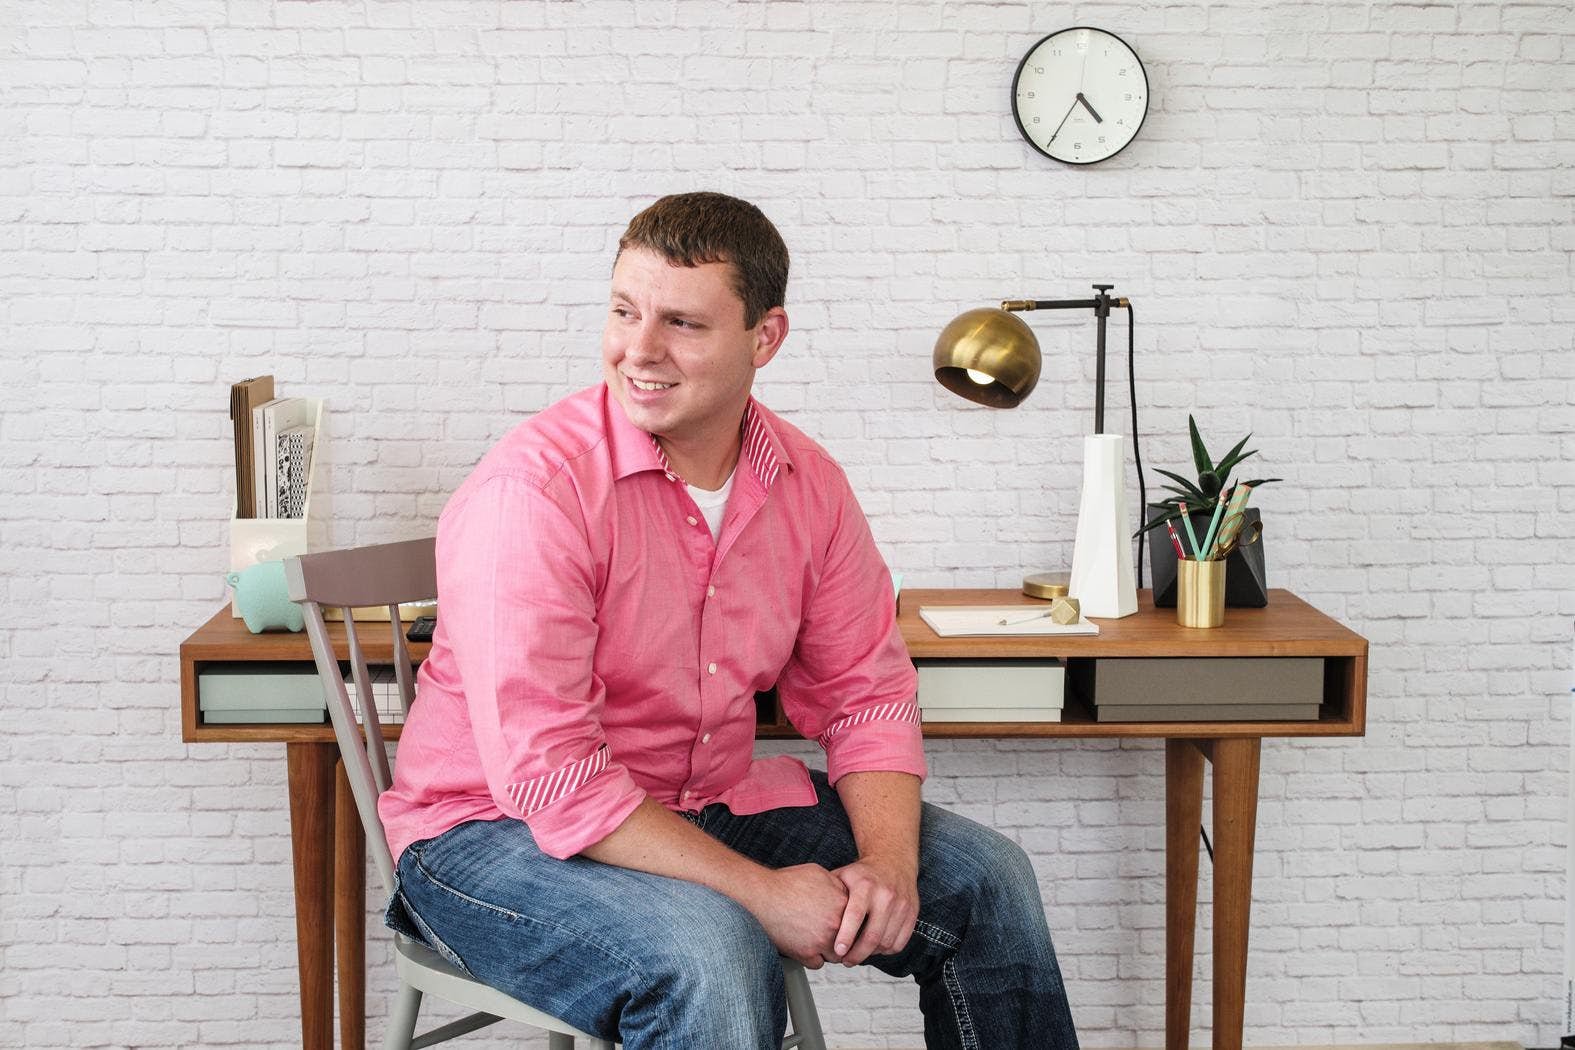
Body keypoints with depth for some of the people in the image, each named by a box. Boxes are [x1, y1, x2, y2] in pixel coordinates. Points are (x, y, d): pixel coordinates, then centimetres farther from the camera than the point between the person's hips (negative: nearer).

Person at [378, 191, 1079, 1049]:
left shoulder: (806, 483, -3)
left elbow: (865, 696, 4)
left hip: (714, 802, 7)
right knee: (709, 952, -36)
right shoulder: (533, 488, -23)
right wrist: (760, 891, -26)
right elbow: (550, 781, -27)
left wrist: (889, 864, -14)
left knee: (987, 880, 4)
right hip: (496, 830, -6)